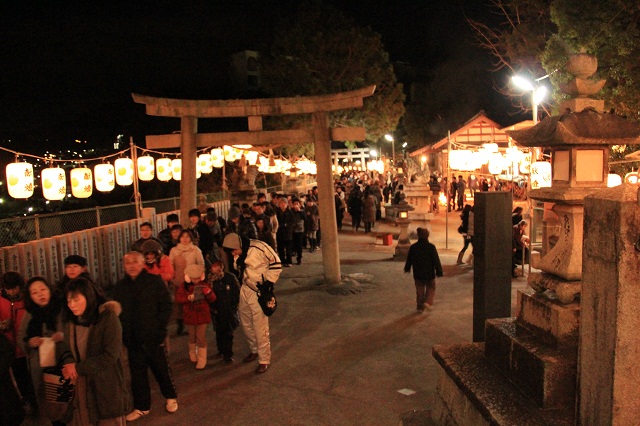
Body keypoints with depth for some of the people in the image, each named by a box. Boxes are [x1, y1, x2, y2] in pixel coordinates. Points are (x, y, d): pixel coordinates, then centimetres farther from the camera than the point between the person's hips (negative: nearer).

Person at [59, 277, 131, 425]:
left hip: (107, 387, -5)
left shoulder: (108, 318, -15)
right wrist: (69, 363, -11)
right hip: (80, 388, 6)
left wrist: (78, 368, -16)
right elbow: (68, 350, 11)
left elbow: (110, 356, -18)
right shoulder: (71, 321, 6)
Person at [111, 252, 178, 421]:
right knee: (137, 373, 12)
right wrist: (124, 333, 1)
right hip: (133, 339, 3)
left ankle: (171, 397, 33)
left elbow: (166, 306, -6)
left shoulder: (154, 281, -7)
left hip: (153, 337, -3)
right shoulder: (120, 287, 4)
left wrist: (160, 327, -11)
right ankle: (141, 406, 28)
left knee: (162, 369, 10)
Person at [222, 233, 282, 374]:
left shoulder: (259, 247, -24)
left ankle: (264, 360, 14)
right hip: (245, 290, 7)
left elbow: (276, 263, -15)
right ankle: (255, 350, 39)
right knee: (246, 323, 17)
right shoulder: (238, 254, -1)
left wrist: (268, 283, -14)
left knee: (260, 327, -2)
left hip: (259, 292, -7)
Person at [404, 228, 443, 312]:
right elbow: (436, 260, -11)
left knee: (419, 290, 13)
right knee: (431, 288, 15)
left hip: (418, 274, 3)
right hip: (429, 273, -3)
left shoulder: (413, 247, -3)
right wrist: (439, 271, -2)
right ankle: (428, 302, -4)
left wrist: (407, 268, 26)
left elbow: (409, 259, 10)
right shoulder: (431, 247, -14)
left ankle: (420, 306, 16)